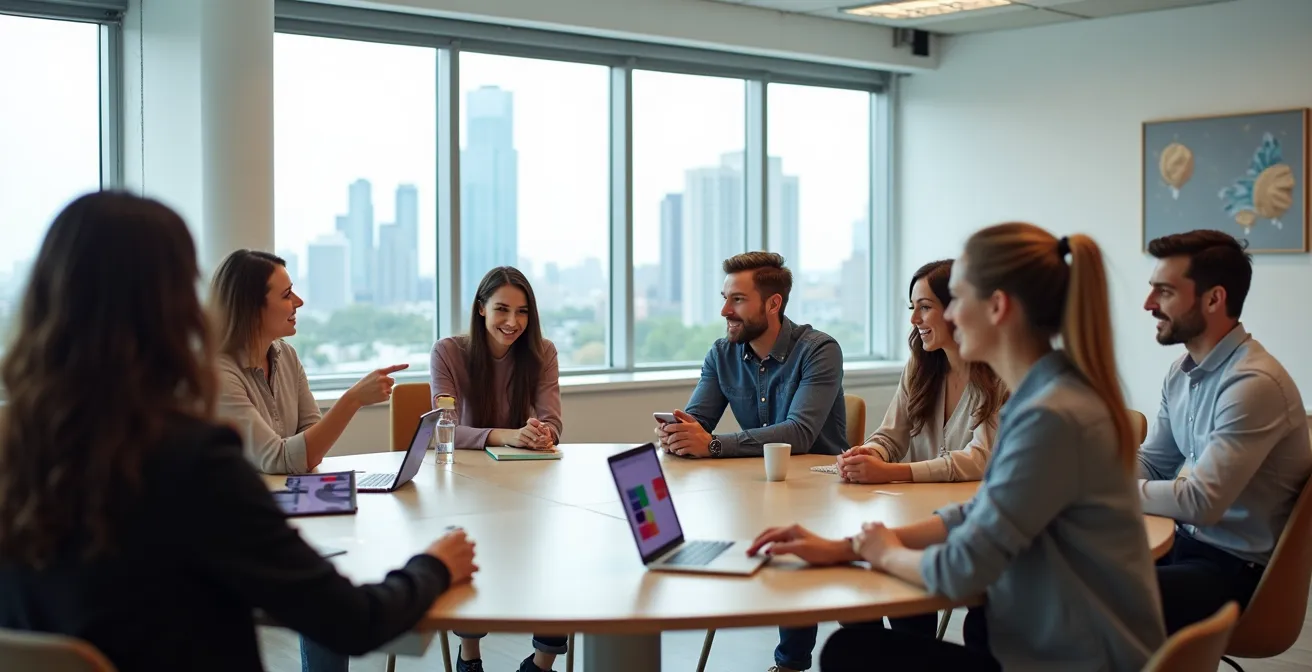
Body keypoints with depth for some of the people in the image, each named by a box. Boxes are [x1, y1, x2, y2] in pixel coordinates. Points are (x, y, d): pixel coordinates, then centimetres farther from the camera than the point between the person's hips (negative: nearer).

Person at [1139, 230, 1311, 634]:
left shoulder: (1254, 384, -23)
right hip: (1189, 541, 9)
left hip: (1240, 571, -9)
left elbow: (1200, 502, -26)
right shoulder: (1182, 372, 6)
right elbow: (1152, 462, 16)